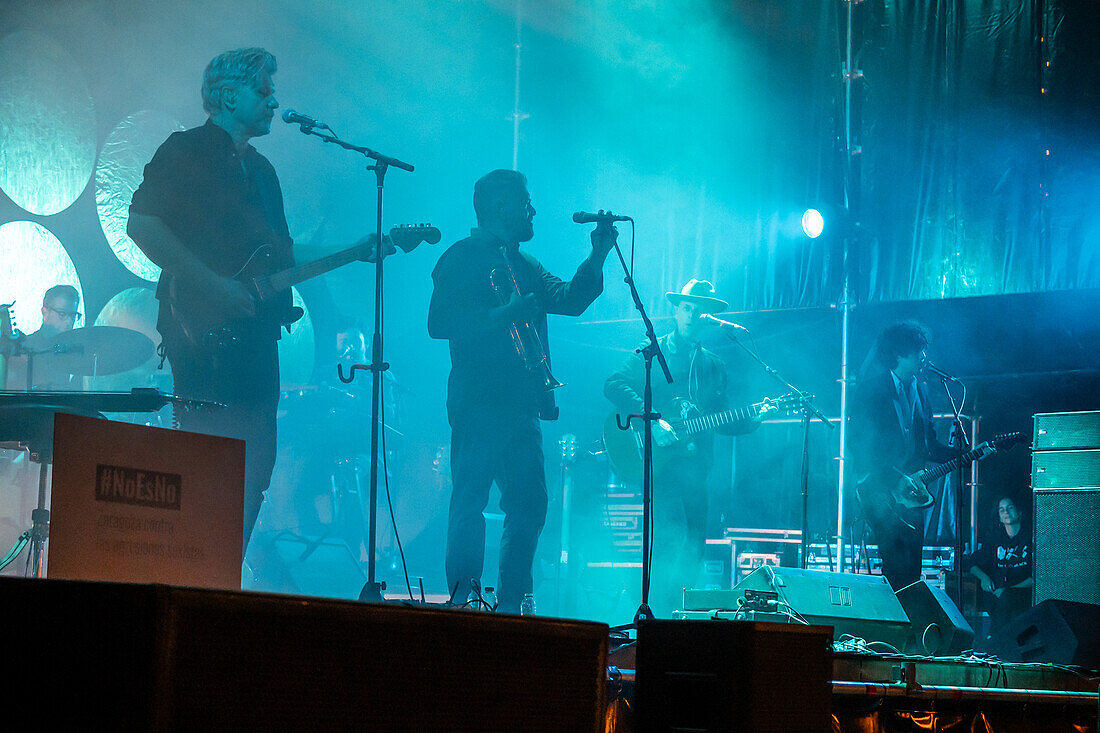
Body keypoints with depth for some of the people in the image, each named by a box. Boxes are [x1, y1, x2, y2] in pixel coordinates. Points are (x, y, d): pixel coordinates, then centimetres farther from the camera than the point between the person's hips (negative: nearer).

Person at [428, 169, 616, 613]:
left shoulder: (522, 265, 23)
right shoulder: (463, 258, -2)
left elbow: (570, 299, 18)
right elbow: (440, 323, -13)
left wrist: (598, 256, 9)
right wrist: (502, 314, -21)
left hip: (521, 405, 8)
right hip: (479, 403, -8)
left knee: (530, 505, 6)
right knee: (470, 501, -9)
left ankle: (510, 606, 12)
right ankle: (462, 603, -8)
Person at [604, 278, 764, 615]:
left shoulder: (714, 366, 18)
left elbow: (723, 422, 19)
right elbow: (614, 385, -10)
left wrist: (754, 419, 0)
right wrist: (653, 422, -19)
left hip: (694, 467, 6)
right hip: (658, 461, -6)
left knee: (694, 547, 3)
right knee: (672, 534, -20)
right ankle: (657, 617, -18)